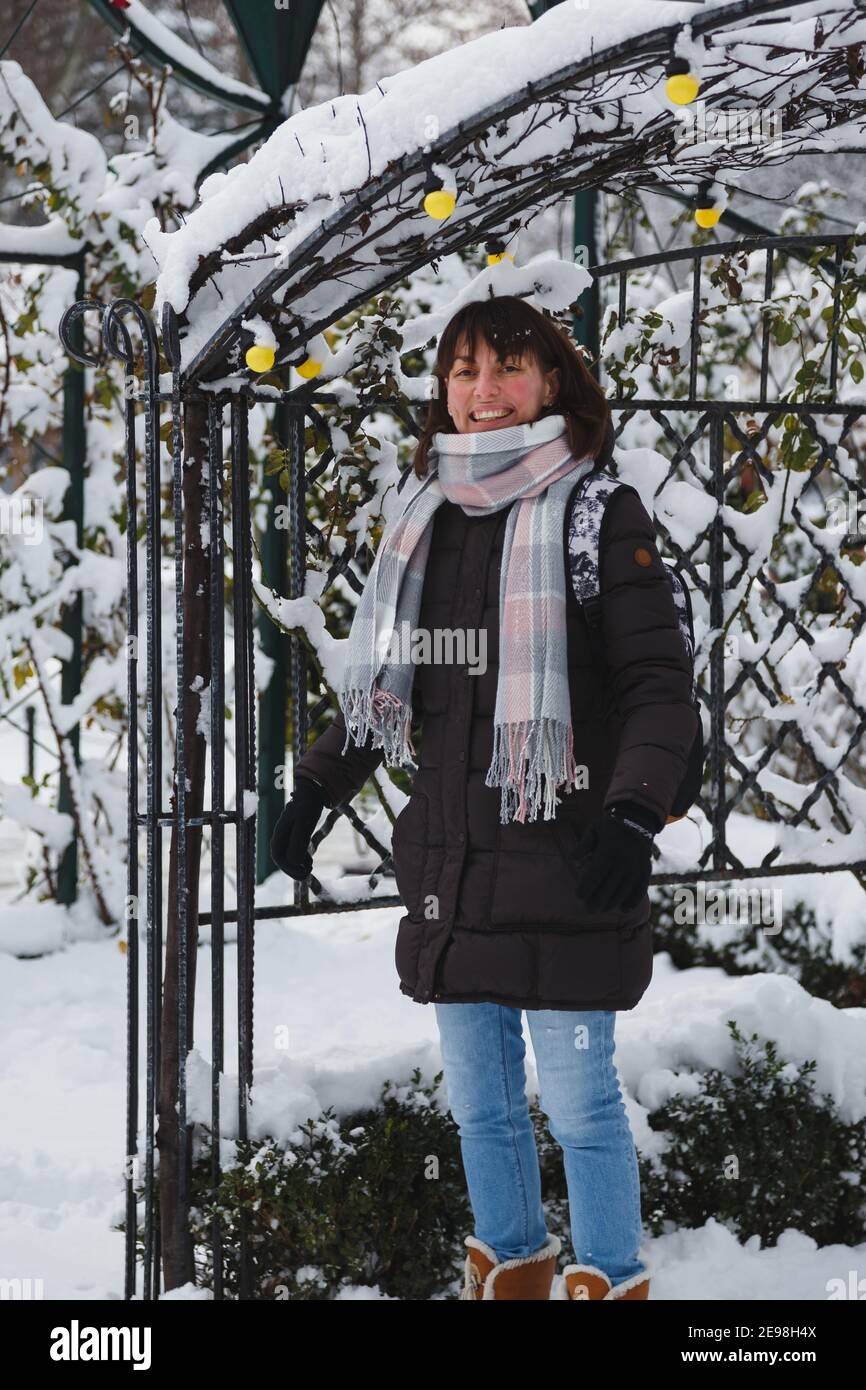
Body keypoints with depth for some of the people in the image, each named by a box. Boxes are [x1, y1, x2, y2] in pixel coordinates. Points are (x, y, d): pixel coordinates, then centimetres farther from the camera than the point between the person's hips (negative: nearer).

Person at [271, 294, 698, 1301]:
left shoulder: (601, 515, -5)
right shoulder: (427, 520, 11)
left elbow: (659, 683, -10)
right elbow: (385, 687, 21)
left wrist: (634, 814, -23)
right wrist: (317, 787, 11)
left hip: (564, 870, -6)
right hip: (452, 866, 6)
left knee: (578, 1102, -2)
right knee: (478, 1101, 14)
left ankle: (610, 1285, 13)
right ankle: (511, 1271, 30)